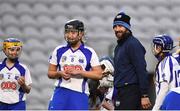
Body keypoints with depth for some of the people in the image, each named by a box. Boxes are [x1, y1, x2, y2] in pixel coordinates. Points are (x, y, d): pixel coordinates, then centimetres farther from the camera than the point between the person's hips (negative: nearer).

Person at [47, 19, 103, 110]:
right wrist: (60, 73, -8)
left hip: (80, 94, -1)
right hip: (61, 92, 1)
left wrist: (79, 72, -13)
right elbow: (50, 73, 14)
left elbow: (98, 74, -4)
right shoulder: (59, 51, 9)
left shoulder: (89, 53, 3)